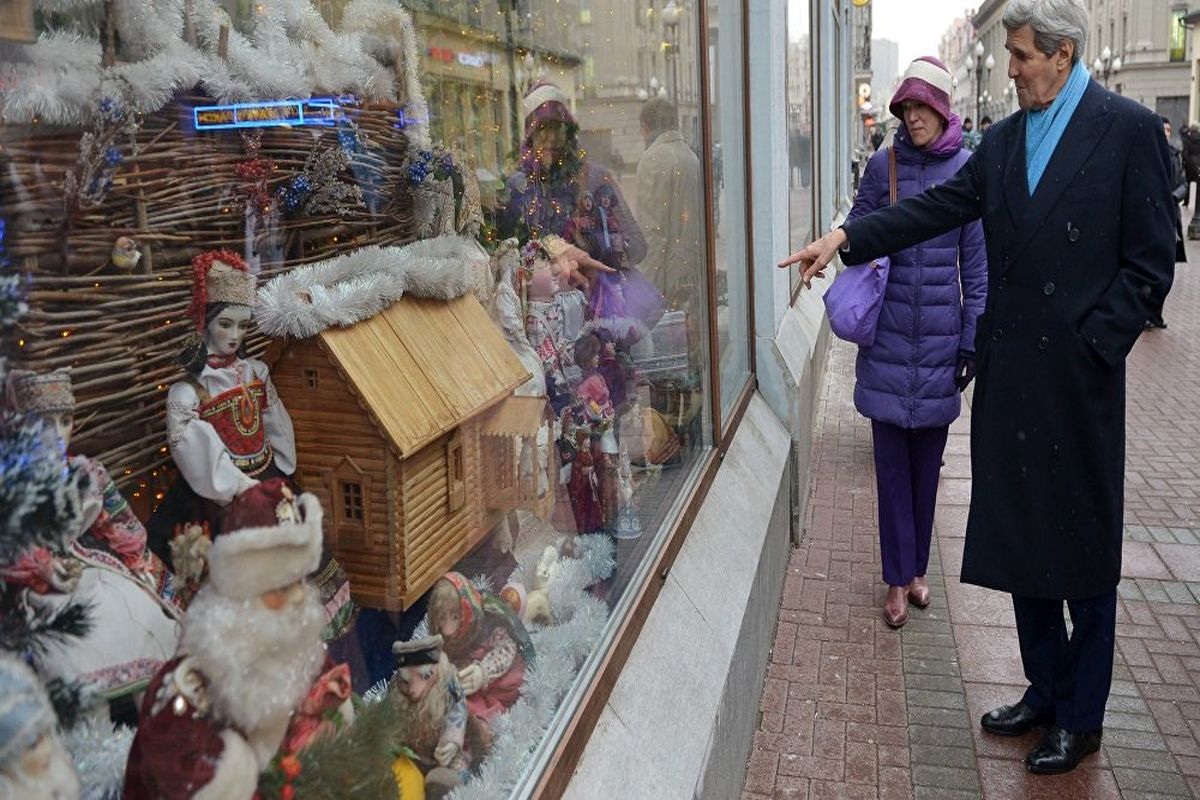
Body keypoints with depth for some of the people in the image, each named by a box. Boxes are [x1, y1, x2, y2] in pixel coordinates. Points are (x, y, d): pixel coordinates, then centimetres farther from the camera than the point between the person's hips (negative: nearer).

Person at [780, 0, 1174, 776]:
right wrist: (846, 237, -3)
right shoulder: (1005, 139, 11)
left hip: (1079, 377, -5)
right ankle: (1044, 691, 32)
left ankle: (1082, 718, 24)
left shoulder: (1129, 130, -6)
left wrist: (1094, 346, -13)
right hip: (1011, 370, 6)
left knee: (1084, 548, 7)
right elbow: (940, 207, 7)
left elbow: (1150, 261, -7)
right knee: (1020, 537, 13)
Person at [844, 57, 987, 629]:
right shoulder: (883, 164, 0)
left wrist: (972, 338, 0)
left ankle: (916, 568, 28)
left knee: (927, 458, 11)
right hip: (888, 335, 0)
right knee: (892, 458, 3)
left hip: (940, 334, 1)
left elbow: (976, 261, 2)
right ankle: (898, 578, 15)